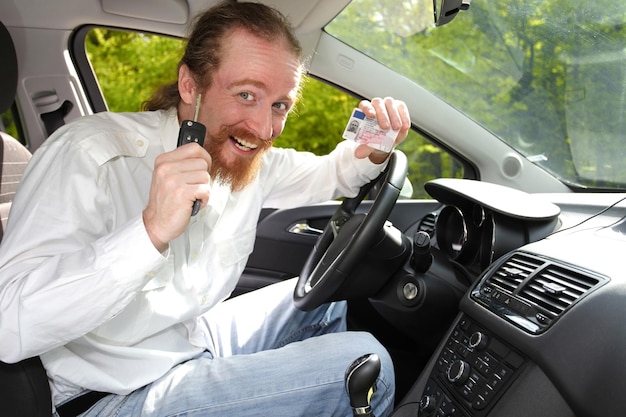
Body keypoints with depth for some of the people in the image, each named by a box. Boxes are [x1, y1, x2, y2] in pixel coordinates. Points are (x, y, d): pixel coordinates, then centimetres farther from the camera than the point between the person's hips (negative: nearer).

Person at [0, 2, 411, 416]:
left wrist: (373, 152, -9)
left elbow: (326, 175, 13)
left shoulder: (251, 156, -4)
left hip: (199, 338, 7)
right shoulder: (89, 154, -25)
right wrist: (151, 232, -43)